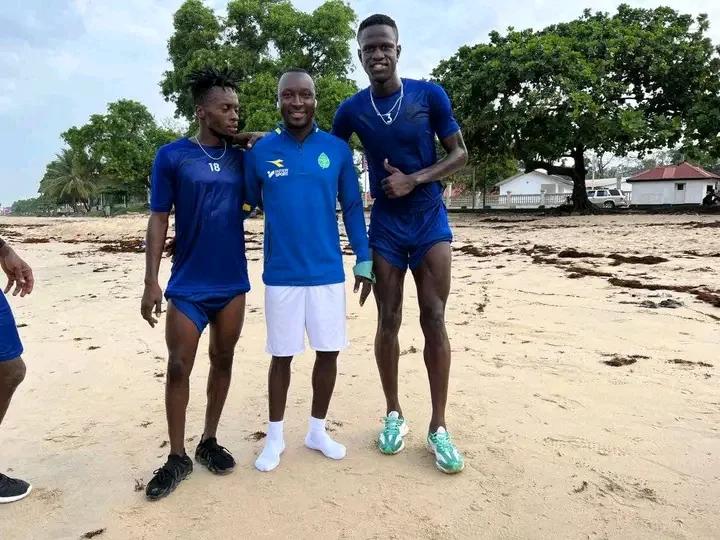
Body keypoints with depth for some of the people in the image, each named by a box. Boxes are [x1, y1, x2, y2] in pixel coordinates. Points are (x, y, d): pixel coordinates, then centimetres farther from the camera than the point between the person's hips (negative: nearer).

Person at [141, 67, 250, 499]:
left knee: (223, 360, 11)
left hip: (232, 282, 3)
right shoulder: (172, 157, -3)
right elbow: (159, 220, -3)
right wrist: (152, 281, -8)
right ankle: (177, 457, 16)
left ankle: (210, 441, 27)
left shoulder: (241, 158, 6)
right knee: (179, 366, 1)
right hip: (188, 285, -3)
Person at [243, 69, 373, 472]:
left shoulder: (337, 149, 1)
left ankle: (318, 431, 28)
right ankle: (276, 436, 26)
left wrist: (364, 261, 3)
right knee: (282, 356, 8)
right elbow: (244, 205, 10)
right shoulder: (260, 151, 0)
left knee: (328, 352, 8)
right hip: (281, 274, -1)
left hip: (328, 272, 1)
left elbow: (353, 208, 6)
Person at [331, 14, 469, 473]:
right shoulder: (351, 109, -1)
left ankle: (439, 427, 7)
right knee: (389, 321, 4)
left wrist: (414, 179, -16)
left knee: (434, 320, -3)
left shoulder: (430, 95, -5)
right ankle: (394, 415, 20)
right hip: (385, 225, 1)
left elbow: (460, 154, -2)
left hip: (431, 221, -1)